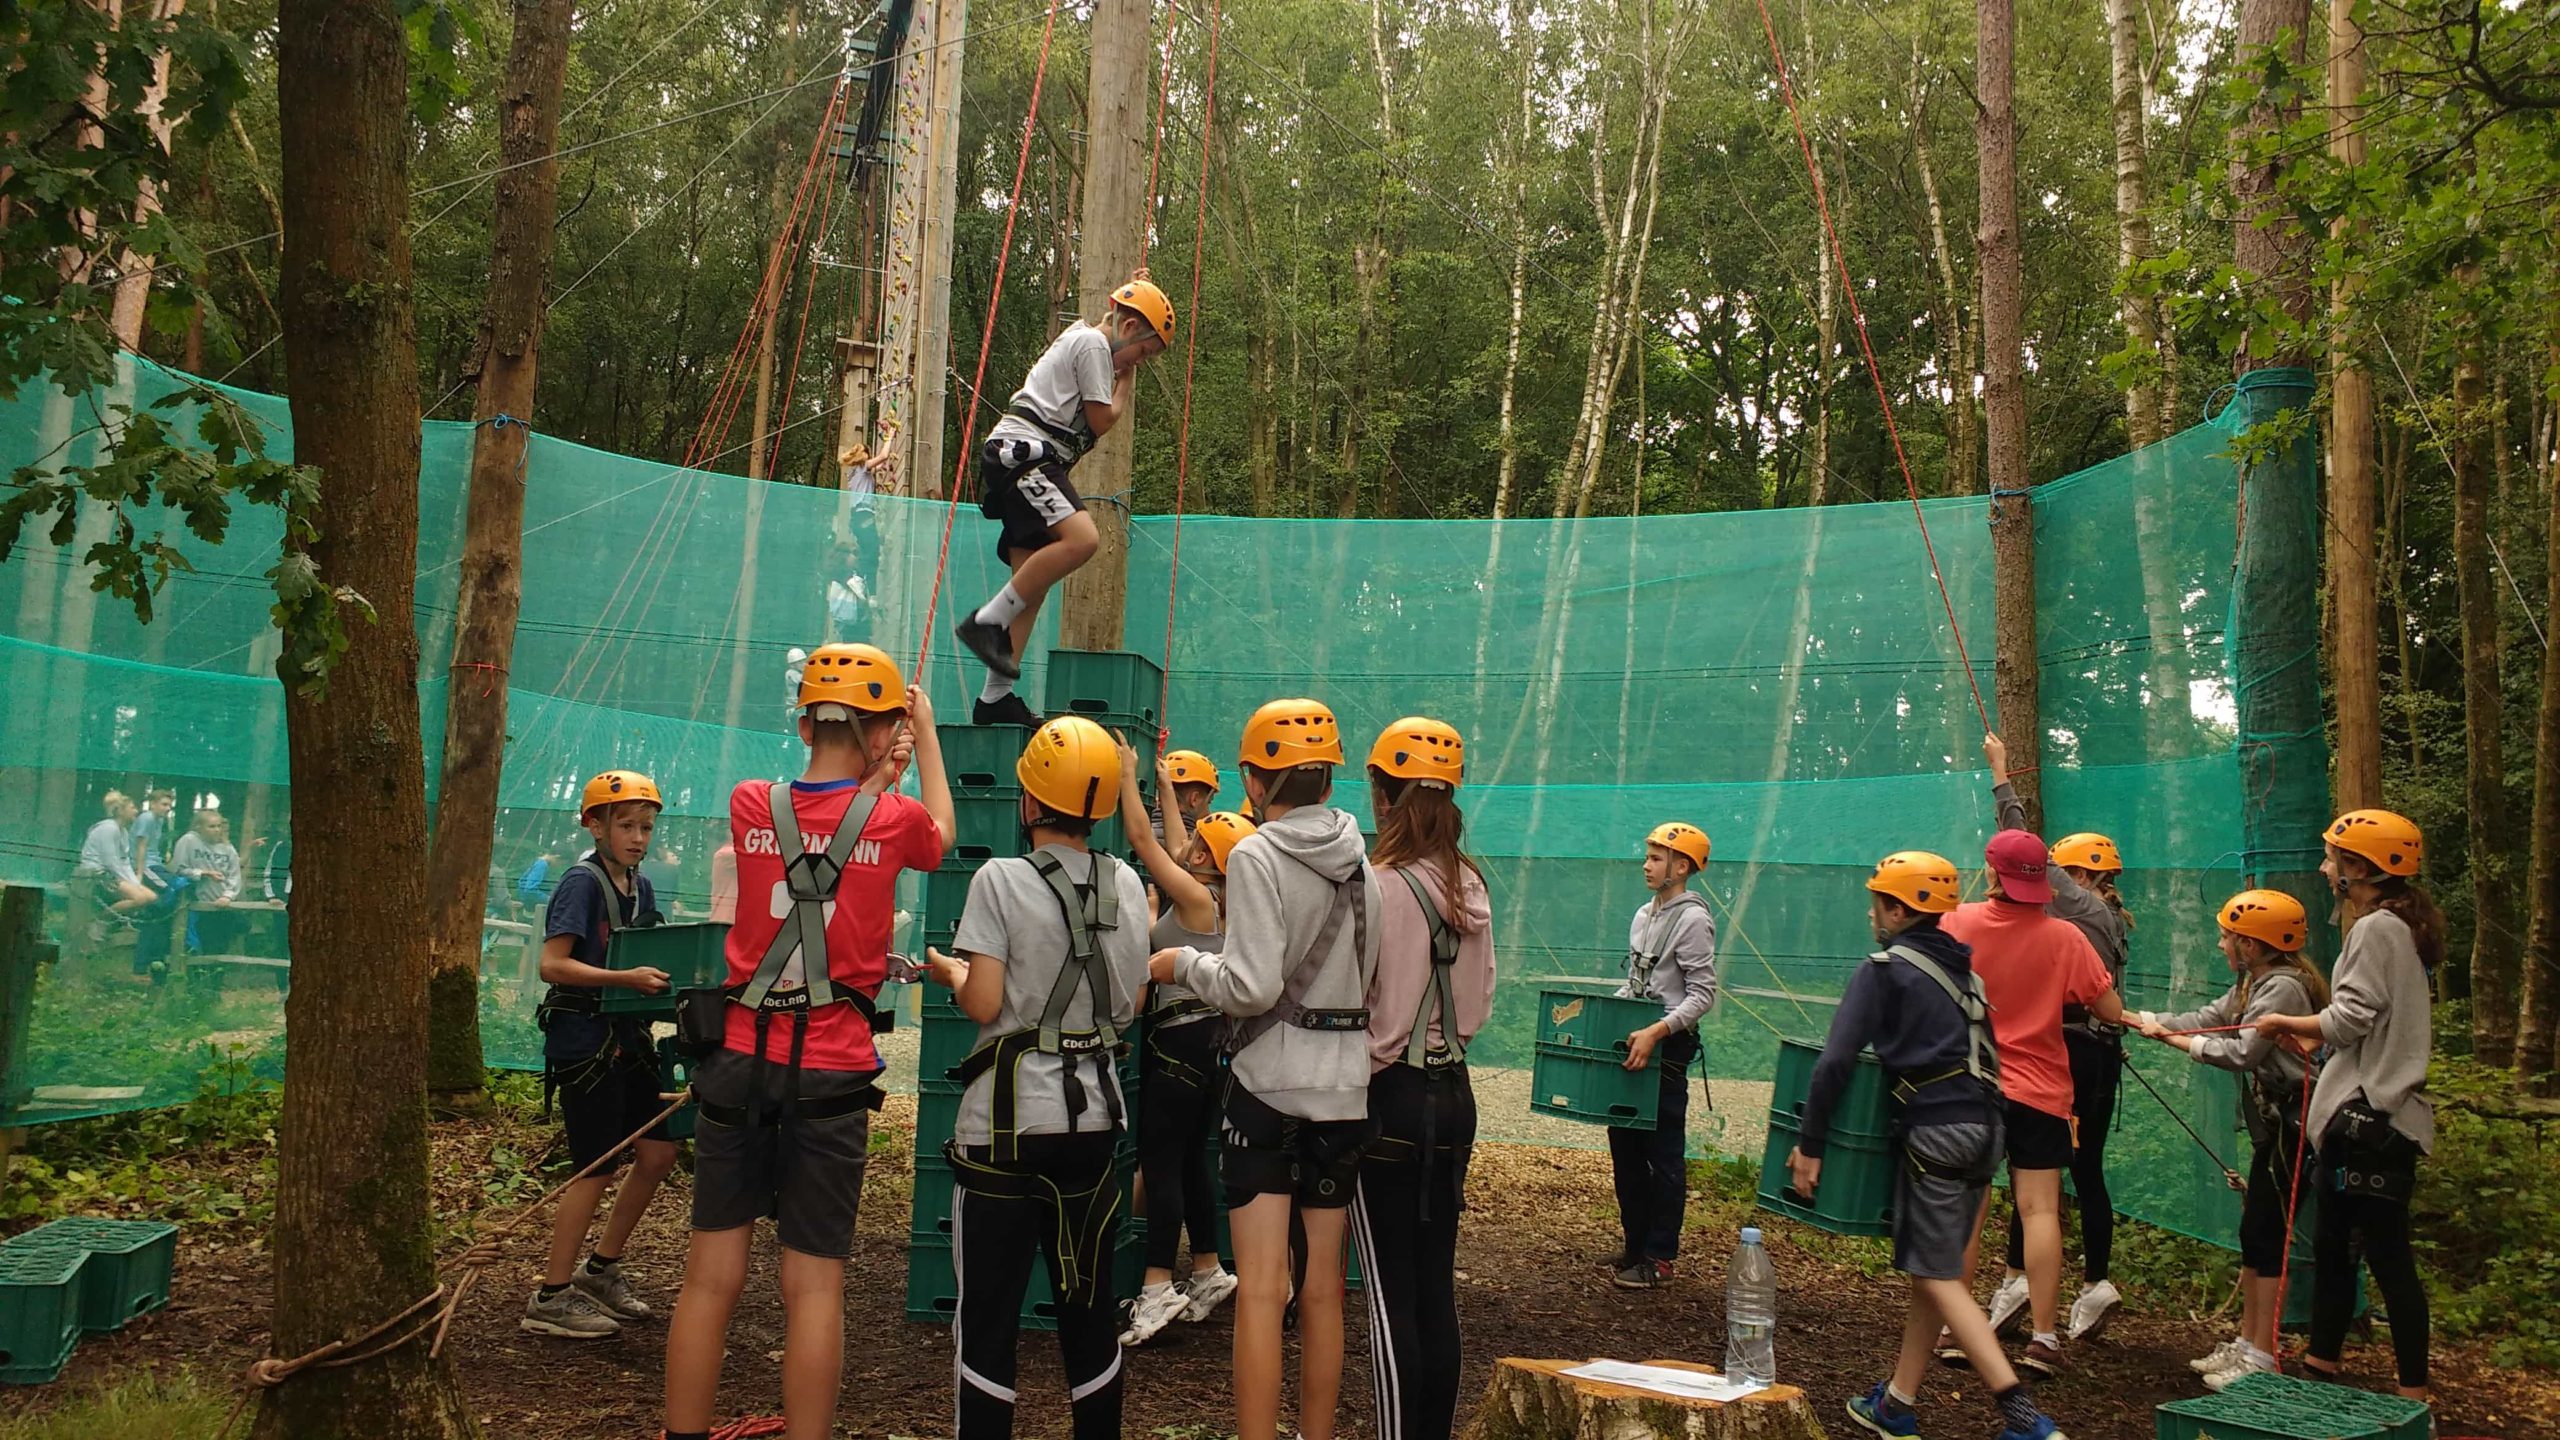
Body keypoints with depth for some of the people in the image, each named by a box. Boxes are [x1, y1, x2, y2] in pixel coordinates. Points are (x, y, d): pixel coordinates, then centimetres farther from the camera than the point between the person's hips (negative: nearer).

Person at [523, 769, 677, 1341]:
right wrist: (627, 978, -28)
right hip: (583, 1040, -8)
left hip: (626, 1040, 8)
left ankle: (602, 1268, 26)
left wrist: (665, 978, 0)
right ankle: (551, 1298, 9)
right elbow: (552, 965, -21)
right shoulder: (582, 882, -13)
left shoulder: (640, 886, 10)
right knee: (599, 1167, -4)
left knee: (658, 1153, 10)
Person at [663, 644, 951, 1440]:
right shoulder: (894, 819, -5)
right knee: (814, 1287, 4)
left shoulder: (751, 805, 1)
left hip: (740, 1061, 3)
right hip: (831, 1075, -3)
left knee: (712, 1277, 9)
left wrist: (869, 776, 32)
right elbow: (941, 834, 20)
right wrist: (927, 736, 30)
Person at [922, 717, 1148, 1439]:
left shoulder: (1001, 880, -11)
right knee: (1089, 1304, 15)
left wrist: (948, 970, 5)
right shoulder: (1126, 884, 3)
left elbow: (984, 1004, -15)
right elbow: (1131, 1005, 7)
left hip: (1010, 1115, -5)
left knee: (989, 1309, 4)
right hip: (1096, 1111, 5)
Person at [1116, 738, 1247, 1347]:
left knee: (1160, 1159, -8)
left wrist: (1127, 776, -5)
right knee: (1189, 1160, 15)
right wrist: (1166, 790, 30)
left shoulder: (1196, 898, -16)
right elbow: (1175, 849, 23)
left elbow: (1144, 840, -13)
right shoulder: (1215, 901, 8)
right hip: (1206, 1035, 10)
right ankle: (1208, 1272, 24)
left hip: (1180, 1036, -10)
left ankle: (1158, 1286, -9)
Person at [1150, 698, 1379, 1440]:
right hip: (1346, 1084, 6)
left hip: (1270, 1080, -6)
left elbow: (1251, 987, -17)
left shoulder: (1257, 855, -11)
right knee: (1324, 1288, 15)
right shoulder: (1361, 858, 7)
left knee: (1260, 1289, -2)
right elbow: (1374, 976, 9)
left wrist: (1184, 963, -1)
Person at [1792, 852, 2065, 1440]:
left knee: (1938, 1277, -2)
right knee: (1932, 1268, 14)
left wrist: (1809, 1143, -8)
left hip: (1934, 1129, -8)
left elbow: (1836, 1061, -12)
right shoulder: (1963, 966, 16)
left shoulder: (1883, 969, -6)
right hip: (1986, 1125, 8)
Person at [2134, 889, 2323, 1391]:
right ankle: (2245, 1344, 22)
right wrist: (2140, 1019, 6)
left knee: (2266, 1236, -6)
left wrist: (2176, 1039, -12)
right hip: (2272, 1122, 10)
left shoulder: (2283, 987, -18)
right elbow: (2208, 1018, 12)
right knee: (2254, 1234, 14)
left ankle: (2261, 1360, 1)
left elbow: (2242, 1052, -22)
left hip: (2290, 1124, -10)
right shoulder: (2254, 984, 13)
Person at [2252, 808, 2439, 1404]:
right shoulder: (2405, 928, 17)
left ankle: (2414, 1393, 1)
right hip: (2369, 1115, 11)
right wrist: (2312, 1037, 14)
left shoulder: (2377, 928, -14)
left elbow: (2348, 1020, -18)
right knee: (2332, 1244, 16)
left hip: (2372, 1116, -11)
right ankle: (2321, 1366, 25)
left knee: (2387, 1255, -5)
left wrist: (2283, 1022, -4)